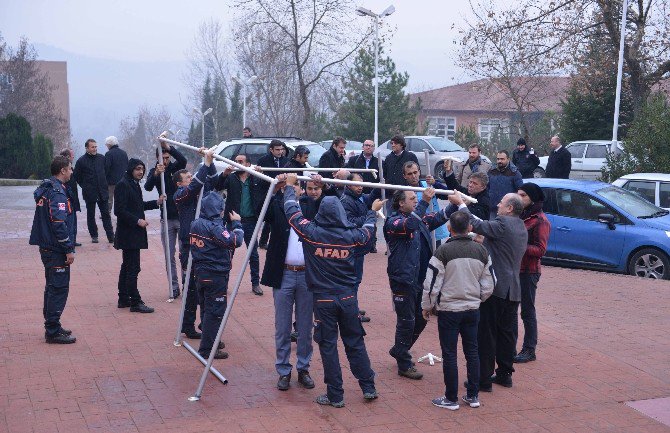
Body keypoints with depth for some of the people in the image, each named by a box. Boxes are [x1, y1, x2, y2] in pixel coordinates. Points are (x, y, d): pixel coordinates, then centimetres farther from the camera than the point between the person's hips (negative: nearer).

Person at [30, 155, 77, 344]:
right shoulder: (57, 192, -18)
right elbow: (59, 223, -24)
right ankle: (53, 332, -1)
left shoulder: (45, 189, 13)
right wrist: (69, 249, -19)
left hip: (46, 247, 10)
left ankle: (52, 326, 26)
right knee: (59, 288, -5)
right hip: (56, 250, -10)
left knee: (52, 287, 18)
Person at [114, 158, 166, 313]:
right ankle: (135, 302, -4)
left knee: (127, 267, 15)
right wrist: (137, 221, -20)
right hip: (128, 233, -10)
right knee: (133, 268, -8)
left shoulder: (134, 184, 14)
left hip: (134, 233, 11)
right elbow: (119, 210, -19)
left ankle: (124, 299, 23)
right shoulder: (123, 185, -15)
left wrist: (156, 202, 13)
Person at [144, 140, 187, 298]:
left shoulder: (175, 167, -2)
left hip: (182, 217, -2)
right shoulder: (153, 171, 3)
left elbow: (183, 160, -25)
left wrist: (168, 147, -36)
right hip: (167, 219, 2)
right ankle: (174, 287, 12)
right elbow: (148, 187, -16)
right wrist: (156, 174, -35)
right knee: (169, 256, 5)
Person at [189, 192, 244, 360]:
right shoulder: (214, 227, -21)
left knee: (208, 308, 20)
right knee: (216, 311, 0)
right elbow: (235, 241, -24)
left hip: (201, 273, 9)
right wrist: (236, 223, -10)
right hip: (216, 275, -9)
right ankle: (207, 349, 5)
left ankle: (211, 341, 33)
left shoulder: (196, 224, 5)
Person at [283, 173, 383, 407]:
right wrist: (373, 212, 38)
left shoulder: (312, 233, -11)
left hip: (323, 299, -2)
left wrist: (290, 186, 17)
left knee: (328, 346, 5)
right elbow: (367, 233, 19)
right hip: (348, 298, 2)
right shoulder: (350, 235, -4)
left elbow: (292, 211, 2)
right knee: (355, 343, 13)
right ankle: (369, 387, 21)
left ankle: (335, 395, 9)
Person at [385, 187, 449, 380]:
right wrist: (424, 202, -36)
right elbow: (408, 225, -32)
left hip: (420, 280, 8)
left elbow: (438, 218, 14)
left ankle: (399, 350, 38)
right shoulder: (393, 221, -12)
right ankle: (404, 364, 14)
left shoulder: (419, 219, 11)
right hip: (403, 280, -8)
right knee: (407, 321, 0)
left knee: (420, 319, 17)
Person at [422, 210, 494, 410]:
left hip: (448, 309, -4)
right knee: (472, 351, 14)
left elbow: (432, 284, -12)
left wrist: (427, 306, 3)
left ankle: (451, 399, 10)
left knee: (449, 354, 4)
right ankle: (473, 395, 20)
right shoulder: (481, 251, 0)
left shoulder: (443, 251, -14)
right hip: (472, 309, 4)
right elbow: (488, 285, 7)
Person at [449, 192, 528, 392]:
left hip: (495, 288, -9)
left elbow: (476, 225, -19)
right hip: (513, 290, 9)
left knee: (486, 335, -2)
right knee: (506, 333, 15)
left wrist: (460, 203, -9)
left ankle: (484, 379, 2)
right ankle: (504, 374, 23)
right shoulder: (521, 228, 13)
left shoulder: (503, 224, -15)